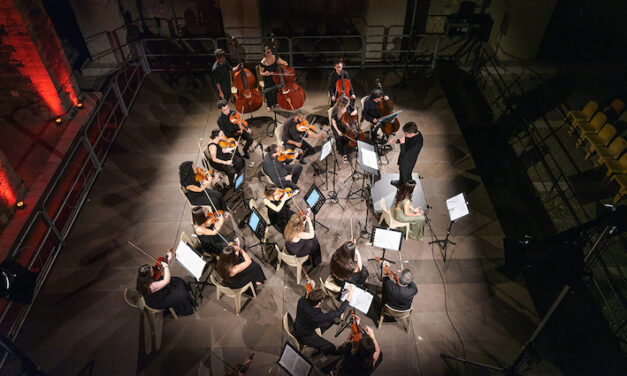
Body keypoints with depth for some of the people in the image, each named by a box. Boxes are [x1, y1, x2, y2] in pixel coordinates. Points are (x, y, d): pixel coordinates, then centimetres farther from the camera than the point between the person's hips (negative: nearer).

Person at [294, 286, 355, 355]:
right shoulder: (317, 316, -41)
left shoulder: (302, 300, -26)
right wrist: (349, 296, -26)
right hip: (304, 337, -7)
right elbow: (338, 312, -30)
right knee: (331, 348, -7)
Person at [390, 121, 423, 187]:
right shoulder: (416, 133, -16)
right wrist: (396, 141, -5)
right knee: (401, 171, 33)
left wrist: (402, 143, -39)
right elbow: (407, 139, 5)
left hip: (407, 163, -8)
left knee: (406, 176, 21)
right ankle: (400, 183, 60)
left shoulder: (417, 144, -43)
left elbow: (405, 155, -37)